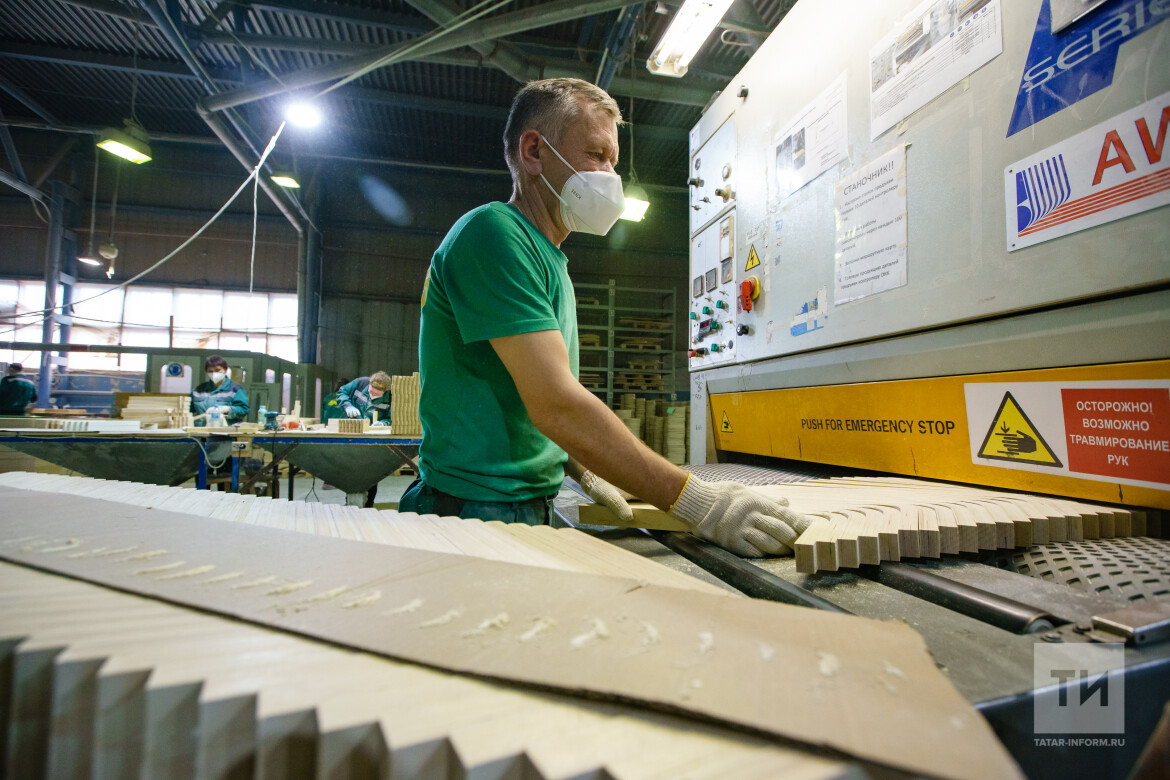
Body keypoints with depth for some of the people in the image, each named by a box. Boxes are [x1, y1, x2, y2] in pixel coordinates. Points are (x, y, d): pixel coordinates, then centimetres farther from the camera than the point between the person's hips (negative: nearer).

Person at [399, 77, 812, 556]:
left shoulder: (550, 261, 14)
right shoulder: (492, 233, -17)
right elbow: (555, 405, -26)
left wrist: (581, 471, 8)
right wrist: (695, 502, -25)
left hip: (530, 506, 8)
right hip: (480, 510, -8)